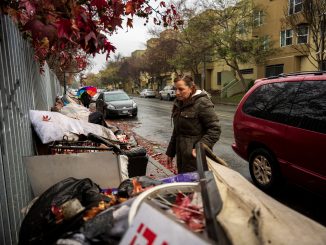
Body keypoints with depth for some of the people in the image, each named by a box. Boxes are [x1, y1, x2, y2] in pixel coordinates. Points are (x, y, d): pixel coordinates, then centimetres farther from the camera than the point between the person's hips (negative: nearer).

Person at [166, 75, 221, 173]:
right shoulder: (178, 103, 12)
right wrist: (170, 153, 19)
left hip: (196, 156, -7)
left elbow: (215, 129, -14)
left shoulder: (202, 103, -12)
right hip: (181, 155, 7)